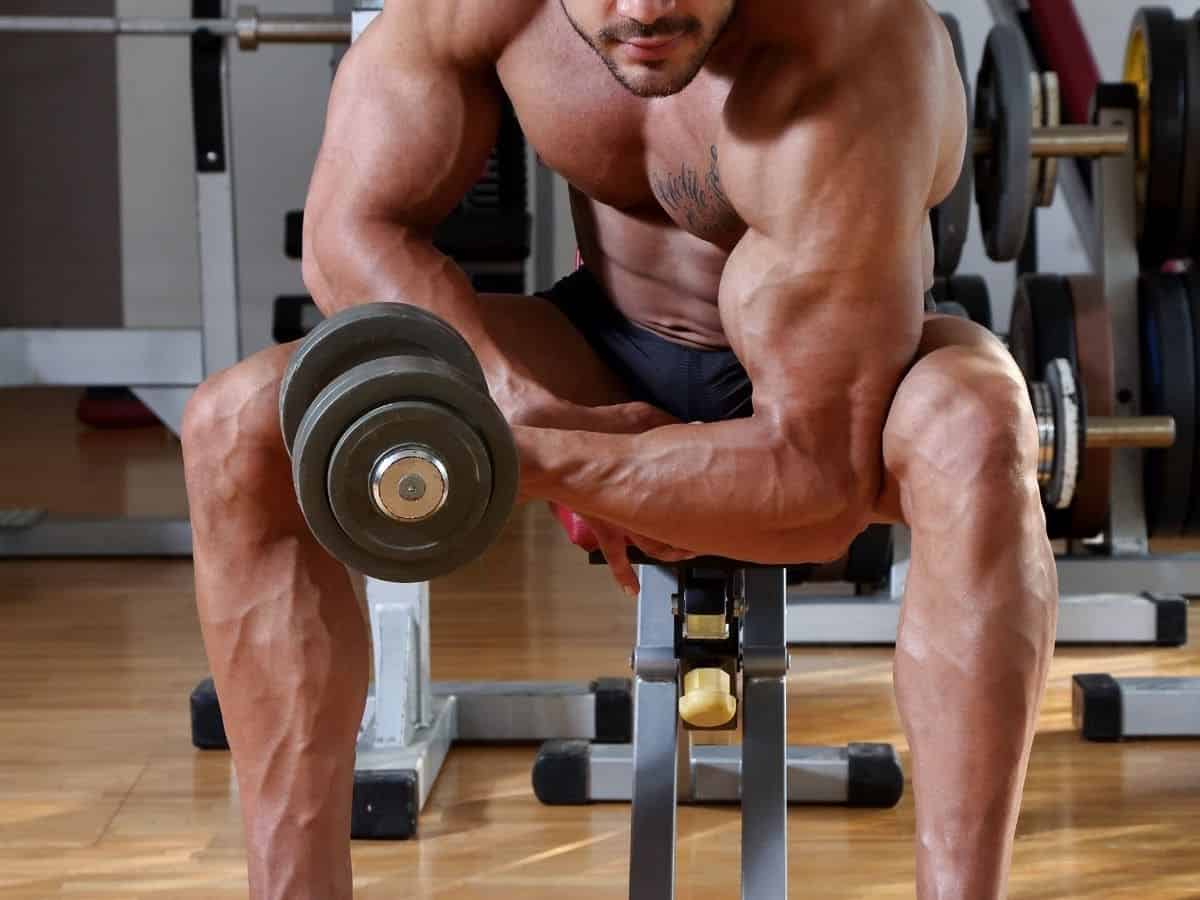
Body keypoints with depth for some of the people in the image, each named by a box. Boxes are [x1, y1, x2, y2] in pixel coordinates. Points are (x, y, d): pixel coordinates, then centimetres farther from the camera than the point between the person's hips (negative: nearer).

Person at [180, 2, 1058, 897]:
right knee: (239, 429, -16)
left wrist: (523, 458, -42)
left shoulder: (843, 76, -34)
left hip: (848, 387, -4)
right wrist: (541, 416, -26)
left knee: (976, 430, -39)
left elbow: (823, 478, -33)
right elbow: (353, 230, -12)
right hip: (607, 368, 4)